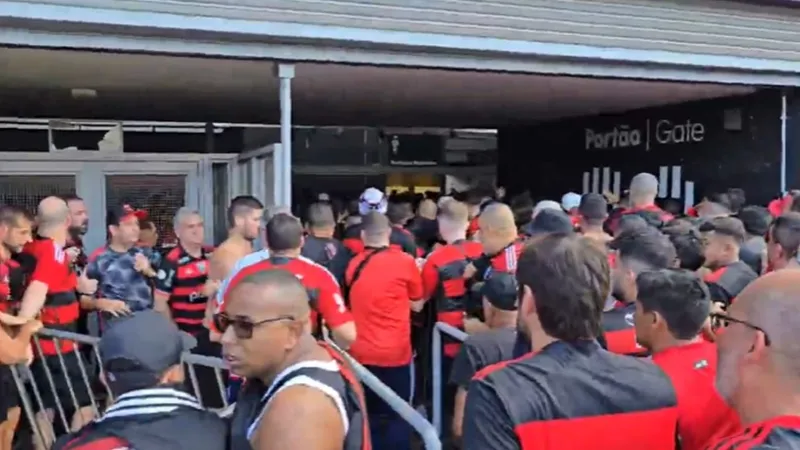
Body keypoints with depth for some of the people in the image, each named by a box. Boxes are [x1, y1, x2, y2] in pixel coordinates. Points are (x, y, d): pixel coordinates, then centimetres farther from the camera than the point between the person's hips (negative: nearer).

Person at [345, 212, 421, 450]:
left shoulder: (353, 265, 4)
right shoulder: (405, 261, -9)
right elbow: (417, 304, 3)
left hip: (360, 353, 4)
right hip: (394, 353, -4)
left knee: (368, 416, 15)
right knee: (396, 417, 7)